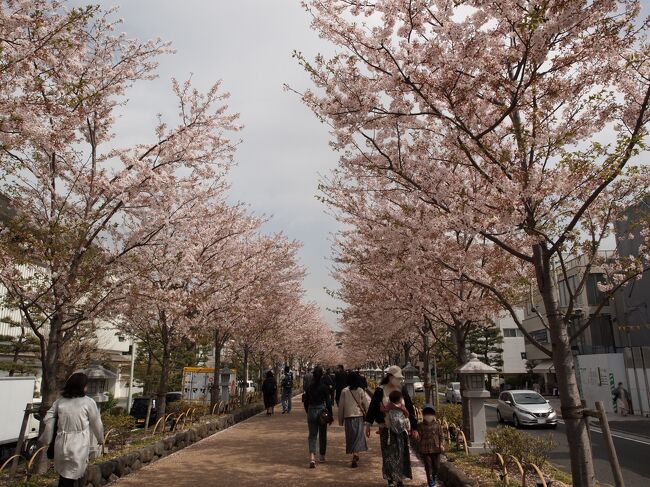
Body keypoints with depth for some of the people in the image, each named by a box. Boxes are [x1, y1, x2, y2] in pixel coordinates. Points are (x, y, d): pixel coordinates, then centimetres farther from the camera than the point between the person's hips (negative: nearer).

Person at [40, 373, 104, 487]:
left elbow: (48, 419, 5)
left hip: (62, 443, 5)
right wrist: (101, 439, 17)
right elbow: (96, 424, 0)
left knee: (63, 475, 22)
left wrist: (46, 439, 17)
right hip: (78, 446, -4)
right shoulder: (89, 402, -10)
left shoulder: (60, 401, 3)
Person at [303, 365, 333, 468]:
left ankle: (312, 457, -15)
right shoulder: (324, 386, -9)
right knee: (322, 435, 15)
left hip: (311, 411, 2)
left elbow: (306, 401, 6)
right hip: (322, 411, -2)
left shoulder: (309, 386, 0)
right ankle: (322, 456, 28)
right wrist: (330, 414, 2)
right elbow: (328, 402, -8)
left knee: (312, 435, 4)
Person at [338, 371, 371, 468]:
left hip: (348, 417, 1)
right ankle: (356, 455, -12)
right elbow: (367, 404, -2)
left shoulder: (344, 391, -2)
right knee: (358, 437, 4)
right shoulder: (361, 391, -5)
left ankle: (354, 456, 15)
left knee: (351, 438, 11)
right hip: (359, 416, -1)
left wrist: (340, 419, 11)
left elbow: (341, 406, 2)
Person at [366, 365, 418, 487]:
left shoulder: (402, 391, 0)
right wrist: (368, 425, 3)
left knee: (401, 453, 4)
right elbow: (372, 408, 1)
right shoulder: (380, 391, -6)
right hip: (386, 428, -1)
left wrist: (414, 428, 4)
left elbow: (410, 410, 4)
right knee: (388, 454, 4)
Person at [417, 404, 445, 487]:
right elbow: (419, 437, 4)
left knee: (436, 465, 9)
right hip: (425, 450, -1)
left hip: (436, 448, 1)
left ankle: (434, 479, 32)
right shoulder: (421, 425, 0)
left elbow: (441, 436, 4)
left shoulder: (437, 424, 2)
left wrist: (442, 445, -8)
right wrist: (419, 448, 2)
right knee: (428, 466, 0)